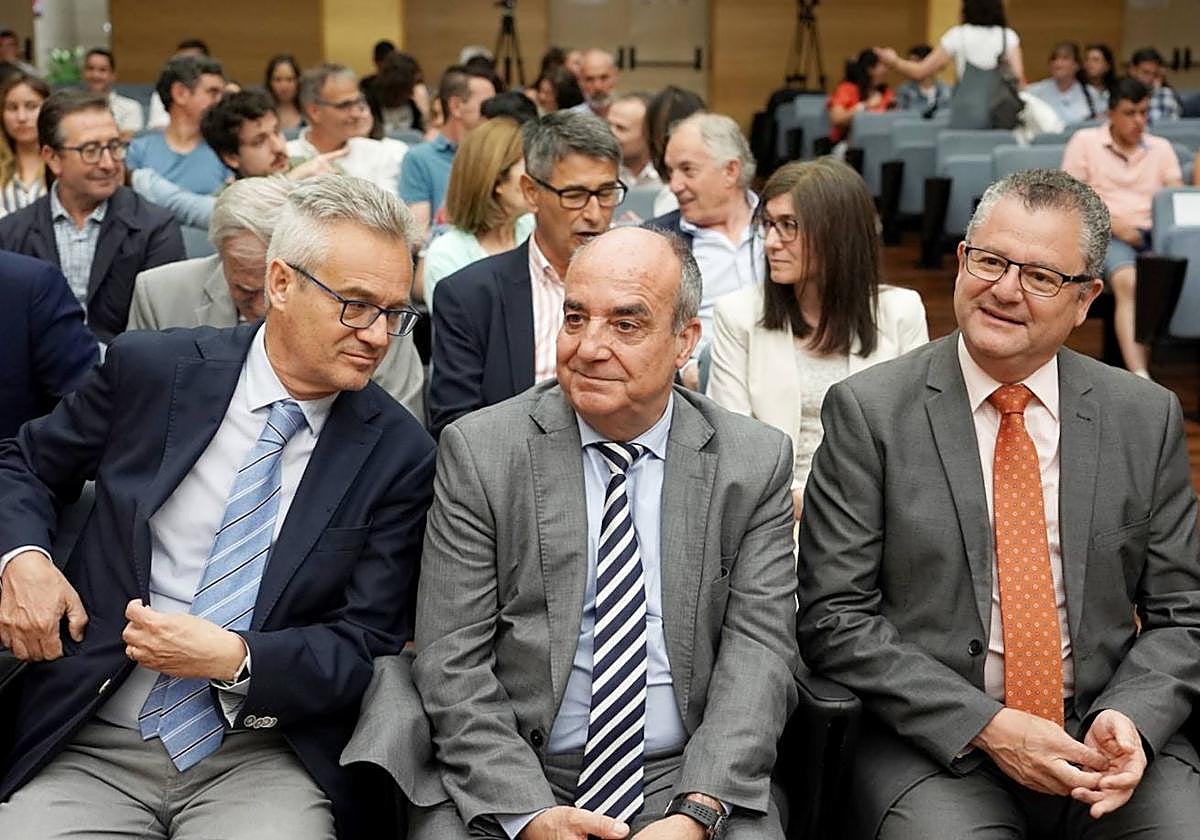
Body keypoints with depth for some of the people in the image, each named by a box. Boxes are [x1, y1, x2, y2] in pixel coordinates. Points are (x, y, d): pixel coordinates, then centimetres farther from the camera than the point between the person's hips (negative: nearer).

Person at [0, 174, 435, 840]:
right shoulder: (151, 367, 0)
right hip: (89, 745, 1)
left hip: (266, 761, 0)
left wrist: (235, 658, -18)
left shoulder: (399, 454, -2)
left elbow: (368, 642, -2)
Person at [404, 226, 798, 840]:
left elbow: (760, 650, -3)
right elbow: (451, 662, -5)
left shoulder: (756, 464, 2)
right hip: (507, 782, 0)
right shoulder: (478, 452, -1)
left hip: (684, 776, 1)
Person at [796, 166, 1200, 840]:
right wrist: (986, 726, -14)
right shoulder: (869, 411, -3)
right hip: (933, 741, -3)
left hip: (1111, 741, 3)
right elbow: (835, 617, -6)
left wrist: (1132, 719, -11)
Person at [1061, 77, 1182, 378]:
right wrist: (1114, 224, -11)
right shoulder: (1085, 141, 11)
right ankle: (1139, 376, -47)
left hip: (1155, 232, 4)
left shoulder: (1161, 147, 22)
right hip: (1105, 234, -3)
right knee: (1129, 284, -36)